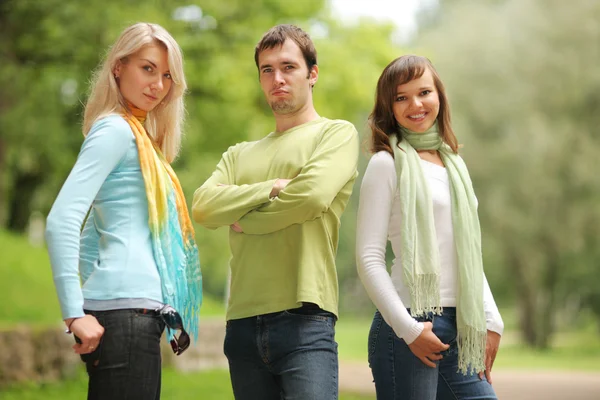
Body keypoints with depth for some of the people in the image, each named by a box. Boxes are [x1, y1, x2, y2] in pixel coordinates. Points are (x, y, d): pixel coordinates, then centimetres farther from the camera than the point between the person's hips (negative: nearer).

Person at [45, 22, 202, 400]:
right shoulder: (116, 129, -6)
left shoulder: (137, 136, 22)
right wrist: (75, 314, -20)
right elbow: (62, 221, -18)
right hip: (126, 308, -10)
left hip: (139, 310, 10)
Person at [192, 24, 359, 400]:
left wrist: (244, 220, 1)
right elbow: (204, 206, 3)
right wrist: (271, 188, -7)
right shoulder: (241, 154, 21)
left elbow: (313, 194, -12)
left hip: (304, 320, -5)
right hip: (243, 323, 5)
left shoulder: (338, 133, 7)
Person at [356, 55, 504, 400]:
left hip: (461, 329, 6)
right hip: (409, 325, -6)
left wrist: (492, 320, 10)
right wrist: (408, 329, -15)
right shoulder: (388, 163, -3)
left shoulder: (454, 163, 16)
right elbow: (369, 258, -9)